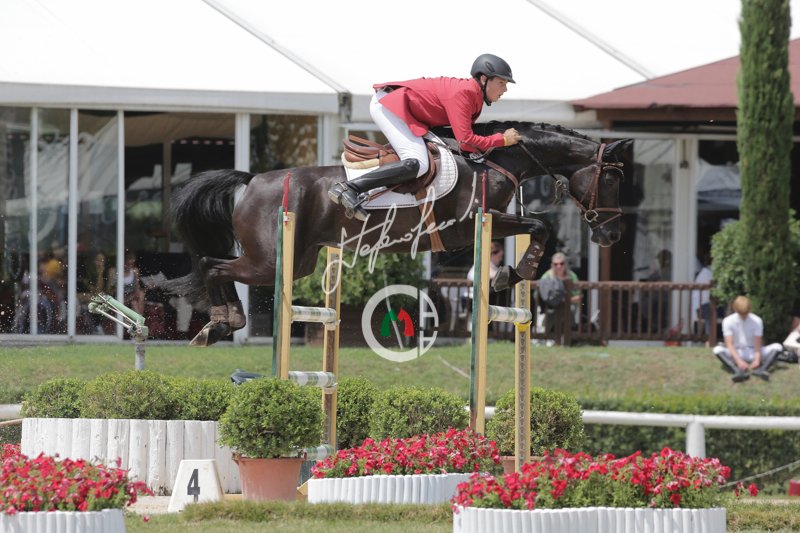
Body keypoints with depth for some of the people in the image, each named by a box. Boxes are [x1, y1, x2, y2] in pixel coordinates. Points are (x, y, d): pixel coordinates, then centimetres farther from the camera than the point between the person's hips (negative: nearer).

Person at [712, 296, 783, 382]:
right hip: (736, 354, -1)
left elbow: (757, 343, -14)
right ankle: (739, 371, -54)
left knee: (777, 347, -22)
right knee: (717, 350, -31)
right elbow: (729, 344, -18)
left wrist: (757, 360, -33)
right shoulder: (728, 321, -9)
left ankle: (761, 370, -47)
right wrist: (739, 361, -34)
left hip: (752, 353, 1)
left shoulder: (757, 321, -6)